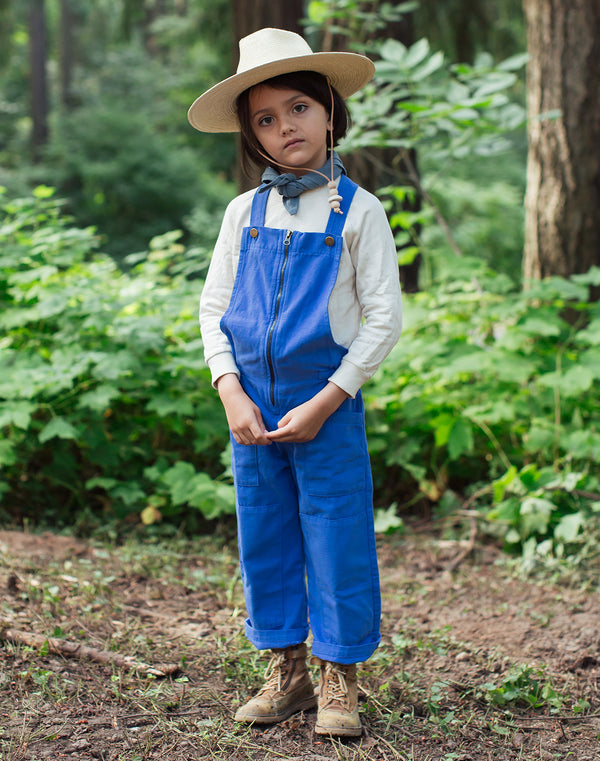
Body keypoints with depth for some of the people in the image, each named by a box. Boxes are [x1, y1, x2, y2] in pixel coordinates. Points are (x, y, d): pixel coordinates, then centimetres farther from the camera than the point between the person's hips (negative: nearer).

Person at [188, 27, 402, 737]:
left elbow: (384, 317, -6)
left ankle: (339, 678, 16)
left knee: (336, 541, 1)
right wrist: (231, 393, -6)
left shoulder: (357, 210, -3)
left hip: (328, 406, -3)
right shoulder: (244, 212, 6)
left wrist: (325, 403, -13)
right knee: (264, 541, 10)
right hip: (251, 406, 4)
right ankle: (286, 670, 24)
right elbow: (213, 306, 8)